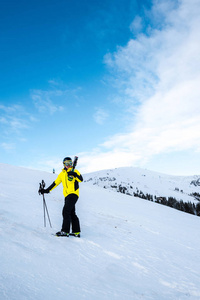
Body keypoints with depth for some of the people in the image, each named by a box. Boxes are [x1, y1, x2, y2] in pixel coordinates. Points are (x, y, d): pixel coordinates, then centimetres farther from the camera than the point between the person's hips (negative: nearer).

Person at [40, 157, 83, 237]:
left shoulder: (74, 171, -1)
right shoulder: (62, 174, 15)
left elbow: (81, 179, -16)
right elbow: (55, 183, 19)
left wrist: (75, 174, -33)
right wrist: (47, 190, 14)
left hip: (73, 194, -7)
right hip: (67, 195, 7)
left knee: (66, 211, -14)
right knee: (72, 213, 9)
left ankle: (65, 231, -10)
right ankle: (76, 232, 16)